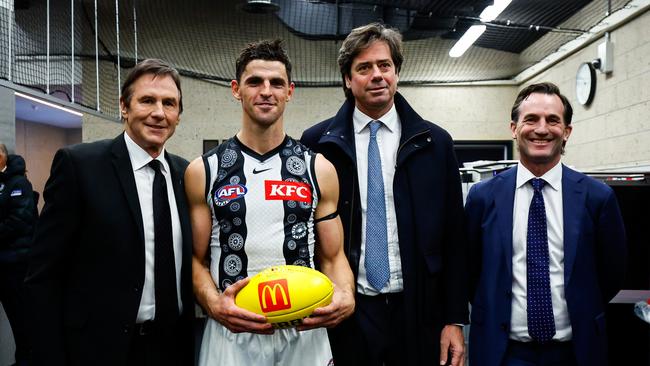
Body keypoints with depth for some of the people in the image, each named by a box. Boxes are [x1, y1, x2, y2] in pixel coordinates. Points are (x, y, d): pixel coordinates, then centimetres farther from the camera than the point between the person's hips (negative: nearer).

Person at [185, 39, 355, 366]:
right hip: (230, 334, -1)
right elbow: (198, 259, 3)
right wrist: (214, 304, -16)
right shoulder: (202, 172, -1)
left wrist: (346, 297, -15)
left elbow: (332, 256, 5)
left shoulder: (319, 170, 2)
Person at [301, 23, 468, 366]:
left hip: (418, 312, 2)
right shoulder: (318, 142, -3)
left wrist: (455, 319, 1)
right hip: (346, 313, -1)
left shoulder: (434, 142, 1)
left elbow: (453, 237, 3)